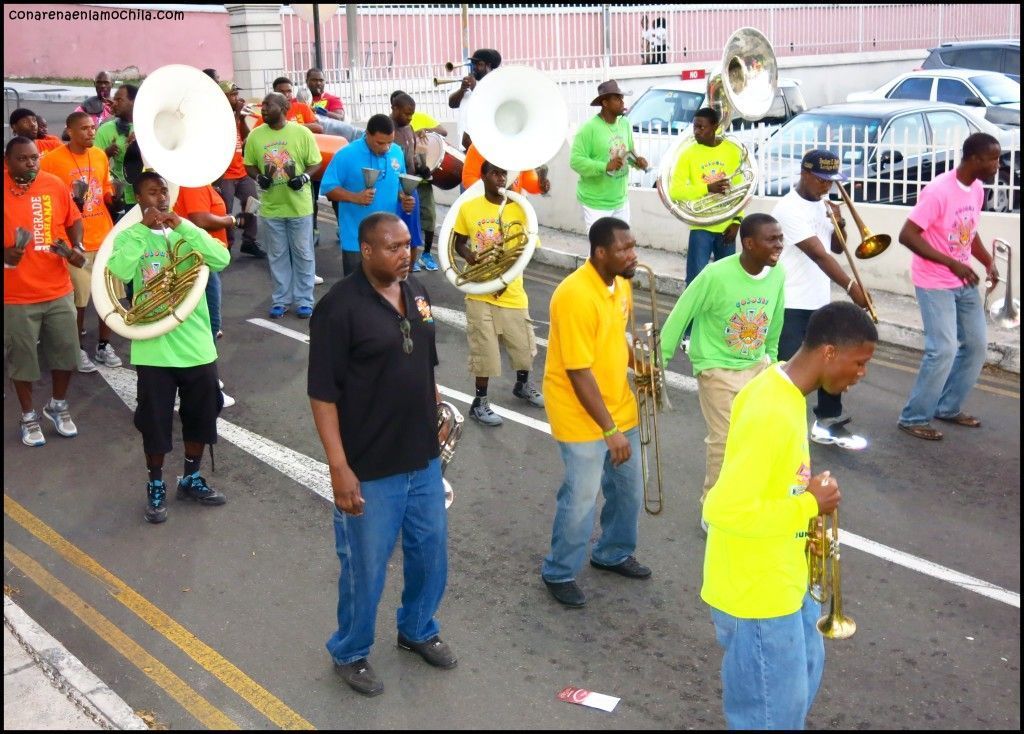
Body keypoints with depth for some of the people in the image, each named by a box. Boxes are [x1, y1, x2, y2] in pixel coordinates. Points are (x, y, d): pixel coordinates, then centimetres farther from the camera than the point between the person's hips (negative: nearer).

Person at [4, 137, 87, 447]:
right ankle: (28, 416, 28)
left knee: (65, 351, 13)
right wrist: (5, 253, -24)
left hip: (58, 289, 3)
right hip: (16, 295, -3)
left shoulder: (55, 185, -1)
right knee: (22, 358, 9)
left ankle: (58, 406, 35)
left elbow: (73, 220, 12)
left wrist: (76, 247, -5)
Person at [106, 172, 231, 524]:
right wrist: (142, 229, -22)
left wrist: (184, 226, -18)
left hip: (196, 342, 3)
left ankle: (191, 478, 33)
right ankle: (156, 487, 26)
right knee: (155, 421, 7)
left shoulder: (187, 233, 4)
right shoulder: (129, 236, -3)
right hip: (154, 346, -3)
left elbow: (222, 260, -14)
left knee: (202, 416, 14)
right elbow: (120, 272, -23)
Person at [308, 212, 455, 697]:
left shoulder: (416, 294, 4)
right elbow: (322, 394, -18)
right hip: (369, 469, -7)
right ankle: (350, 654, 33)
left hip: (423, 459, 7)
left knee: (431, 553, 20)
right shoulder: (340, 307, -18)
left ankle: (418, 631, 45)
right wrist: (339, 467, -20)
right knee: (365, 569, 9)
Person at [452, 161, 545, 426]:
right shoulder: (468, 208, -5)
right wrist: (468, 255, -14)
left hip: (512, 292, 2)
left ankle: (522, 385, 41)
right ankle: (480, 402, 18)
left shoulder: (518, 209, -3)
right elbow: (459, 243, 7)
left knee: (523, 345, 12)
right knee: (485, 349, 2)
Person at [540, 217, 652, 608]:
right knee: (581, 499, 1)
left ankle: (613, 554, 41)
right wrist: (610, 430, -24)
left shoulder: (621, 283, 1)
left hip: (620, 406, 8)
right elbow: (579, 372, -25)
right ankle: (559, 573, 22)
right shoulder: (575, 296, -26)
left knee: (628, 489, 18)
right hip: (581, 414, -8)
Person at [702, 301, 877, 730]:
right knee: (773, 710, 8)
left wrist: (805, 505, 7)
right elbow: (724, 510, -32)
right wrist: (810, 506, -22)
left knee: (804, 666, 28)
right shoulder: (772, 414, -30)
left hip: (781, 578, 10)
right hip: (755, 592, -10)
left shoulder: (781, 387, 1)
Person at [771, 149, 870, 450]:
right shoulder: (789, 209, -18)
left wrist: (839, 224, -5)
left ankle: (828, 423, 25)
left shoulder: (824, 203, 8)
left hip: (820, 301, 8)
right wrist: (851, 286, -31)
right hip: (790, 304, -8)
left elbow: (837, 247, 16)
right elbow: (819, 254, -25)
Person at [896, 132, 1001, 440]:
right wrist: (952, 264, -27)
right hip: (935, 284, -8)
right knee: (944, 349, -13)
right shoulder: (939, 191, -22)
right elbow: (907, 235, -24)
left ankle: (948, 407, 26)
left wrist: (988, 261, 1)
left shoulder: (977, 190, 4)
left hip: (964, 282, 9)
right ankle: (914, 418, 0)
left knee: (976, 345, 11)